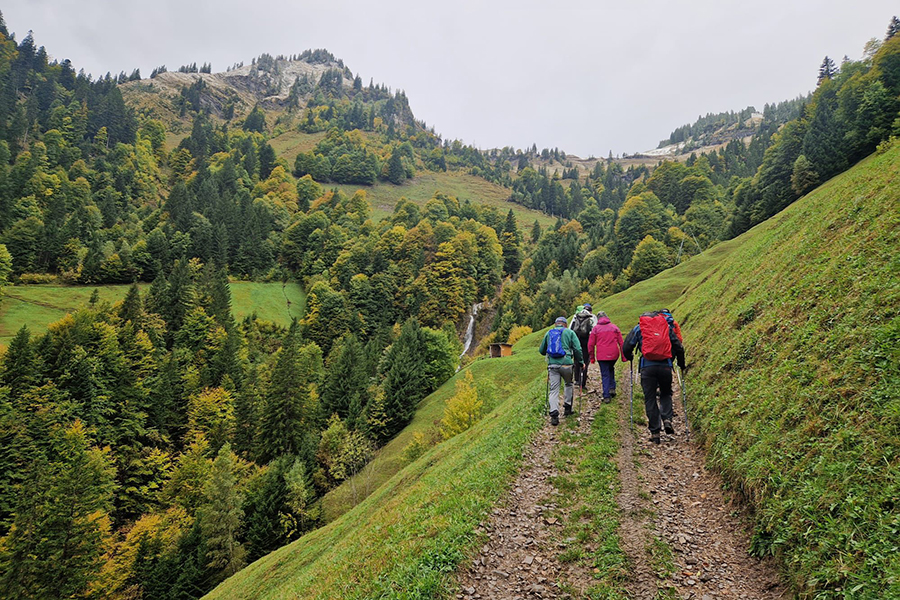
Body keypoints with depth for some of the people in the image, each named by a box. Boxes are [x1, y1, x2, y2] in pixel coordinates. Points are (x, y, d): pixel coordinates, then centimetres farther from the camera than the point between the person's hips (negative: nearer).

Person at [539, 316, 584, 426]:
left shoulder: (548, 333, 15)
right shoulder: (570, 332, 8)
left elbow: (541, 350, 20)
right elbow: (577, 349, 0)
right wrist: (581, 361, 10)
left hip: (552, 364, 1)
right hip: (566, 364, -1)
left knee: (553, 390, 2)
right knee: (569, 384, 24)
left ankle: (554, 415, -7)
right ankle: (567, 408, 25)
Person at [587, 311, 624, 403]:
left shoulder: (595, 328, 1)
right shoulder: (614, 327, 6)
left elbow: (590, 344, 0)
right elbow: (621, 342, 6)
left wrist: (592, 357, 9)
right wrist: (623, 356, 11)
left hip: (601, 356, -2)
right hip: (614, 354, 2)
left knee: (605, 375, 4)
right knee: (611, 369, 27)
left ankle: (606, 396, 0)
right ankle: (612, 388, 14)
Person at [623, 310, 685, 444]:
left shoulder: (638, 328, 11)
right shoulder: (667, 326, 15)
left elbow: (626, 347, 7)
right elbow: (678, 347, 13)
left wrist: (629, 358, 28)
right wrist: (681, 363, 28)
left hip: (647, 367, -1)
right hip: (665, 366, 1)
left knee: (650, 399, 6)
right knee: (666, 394, 23)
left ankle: (655, 432, 6)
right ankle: (667, 420, 1)